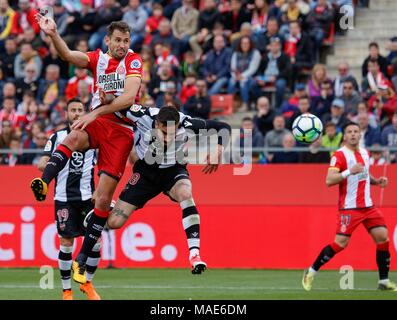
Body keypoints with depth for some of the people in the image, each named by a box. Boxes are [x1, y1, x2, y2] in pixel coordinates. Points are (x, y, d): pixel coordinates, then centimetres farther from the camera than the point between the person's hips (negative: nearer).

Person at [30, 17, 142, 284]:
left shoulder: (133, 61, -2)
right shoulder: (98, 59, 7)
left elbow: (129, 97, -16)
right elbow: (69, 55, -12)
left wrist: (96, 112, -24)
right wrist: (53, 35, -31)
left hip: (122, 129, -2)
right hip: (97, 122, 2)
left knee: (103, 198, -6)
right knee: (74, 138, -37)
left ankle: (82, 259, 1)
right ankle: (44, 182, -57)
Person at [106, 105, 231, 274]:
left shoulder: (187, 125, -28)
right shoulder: (144, 116, -30)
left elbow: (223, 127, -15)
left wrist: (217, 151, -27)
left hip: (173, 170, -1)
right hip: (146, 171, 1)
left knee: (185, 193, -37)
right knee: (114, 222, -7)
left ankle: (195, 254, -34)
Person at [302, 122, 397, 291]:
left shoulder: (365, 153, 12)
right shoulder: (339, 155, -10)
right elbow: (329, 180, -20)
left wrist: (376, 181, 11)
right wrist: (349, 171, -31)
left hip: (368, 206, 7)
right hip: (349, 207, -7)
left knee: (383, 237, -2)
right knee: (341, 243, -12)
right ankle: (311, 272, 4)